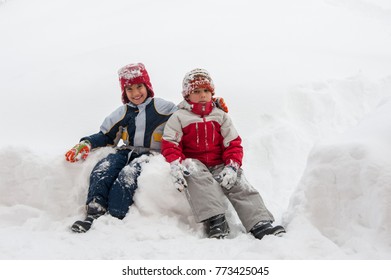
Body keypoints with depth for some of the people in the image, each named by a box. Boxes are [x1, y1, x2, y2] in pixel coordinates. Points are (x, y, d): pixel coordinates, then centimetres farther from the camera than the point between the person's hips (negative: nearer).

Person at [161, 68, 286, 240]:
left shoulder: (220, 116, 15)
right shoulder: (178, 117, 7)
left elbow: (233, 144, 6)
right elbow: (170, 145, -2)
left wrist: (232, 166, -12)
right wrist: (176, 166, -23)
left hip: (218, 166, 3)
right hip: (195, 163, -3)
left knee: (239, 184, -24)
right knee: (192, 171, -38)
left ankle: (260, 223, -35)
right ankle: (214, 219, -49)